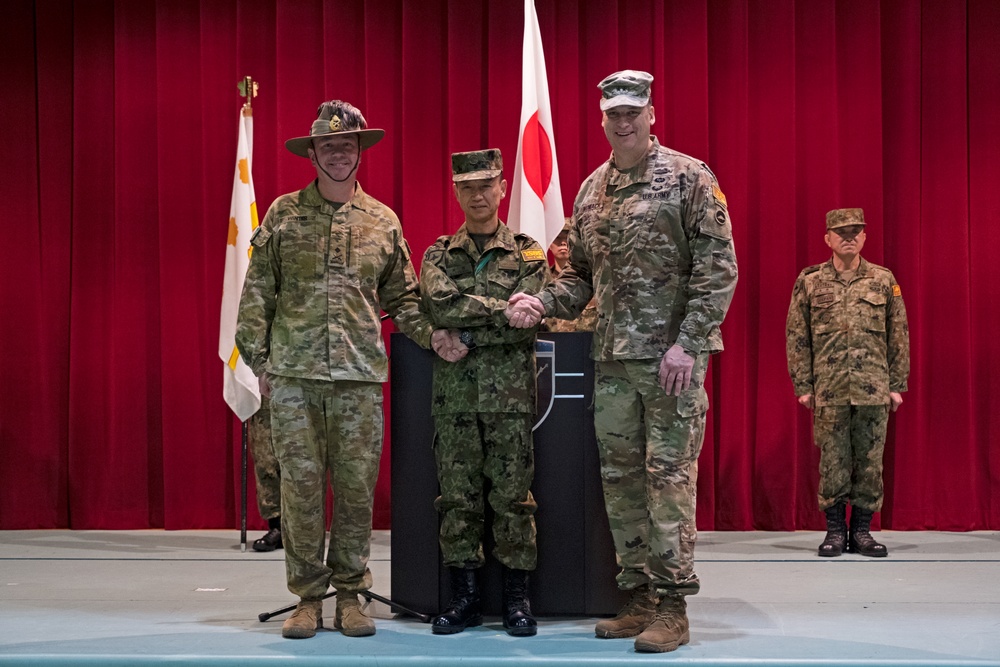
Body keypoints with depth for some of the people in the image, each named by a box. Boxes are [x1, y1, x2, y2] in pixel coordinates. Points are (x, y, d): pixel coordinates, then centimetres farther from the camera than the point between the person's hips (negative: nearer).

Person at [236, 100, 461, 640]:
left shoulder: (383, 221, 12)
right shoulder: (284, 214, 7)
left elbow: (401, 296, 17)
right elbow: (258, 291, 7)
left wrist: (431, 334, 2)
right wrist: (257, 355, 1)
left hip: (360, 374, 1)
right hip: (294, 373, -1)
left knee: (357, 485, 3)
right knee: (300, 485, 0)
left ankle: (350, 594, 15)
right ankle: (308, 595, 11)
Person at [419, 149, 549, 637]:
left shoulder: (528, 254, 8)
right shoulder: (439, 254, 11)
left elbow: (527, 322, -6)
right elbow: (439, 305, -9)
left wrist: (466, 332, -9)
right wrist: (502, 307, -13)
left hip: (510, 390, -1)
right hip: (453, 391, 2)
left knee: (512, 494, 0)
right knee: (457, 495, 3)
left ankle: (516, 597, 9)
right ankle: (463, 597, 12)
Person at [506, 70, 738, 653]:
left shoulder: (690, 178, -4)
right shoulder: (591, 191, 14)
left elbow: (718, 269, -9)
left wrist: (686, 343, -16)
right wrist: (543, 303, 0)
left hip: (673, 355, -6)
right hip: (612, 358, 6)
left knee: (669, 475, -6)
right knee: (620, 478, 8)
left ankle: (673, 607, 1)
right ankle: (640, 598, 18)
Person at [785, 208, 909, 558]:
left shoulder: (884, 280, 7)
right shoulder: (809, 282, 5)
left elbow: (899, 335, 8)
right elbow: (796, 336, 4)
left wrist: (897, 385, 4)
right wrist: (802, 385, -1)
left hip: (874, 390, 1)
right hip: (829, 391, -1)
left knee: (869, 462, 3)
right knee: (833, 462, 2)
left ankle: (862, 531, 14)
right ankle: (835, 530, 13)